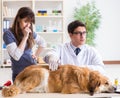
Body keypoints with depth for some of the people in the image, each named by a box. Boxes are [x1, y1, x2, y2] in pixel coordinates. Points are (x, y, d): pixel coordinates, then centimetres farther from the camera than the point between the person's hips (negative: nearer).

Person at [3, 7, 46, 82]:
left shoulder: (30, 32, 3)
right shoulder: (8, 34, -13)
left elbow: (43, 42, 20)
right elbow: (16, 56, -23)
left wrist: (36, 55, 8)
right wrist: (25, 37, -22)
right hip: (20, 74, -5)